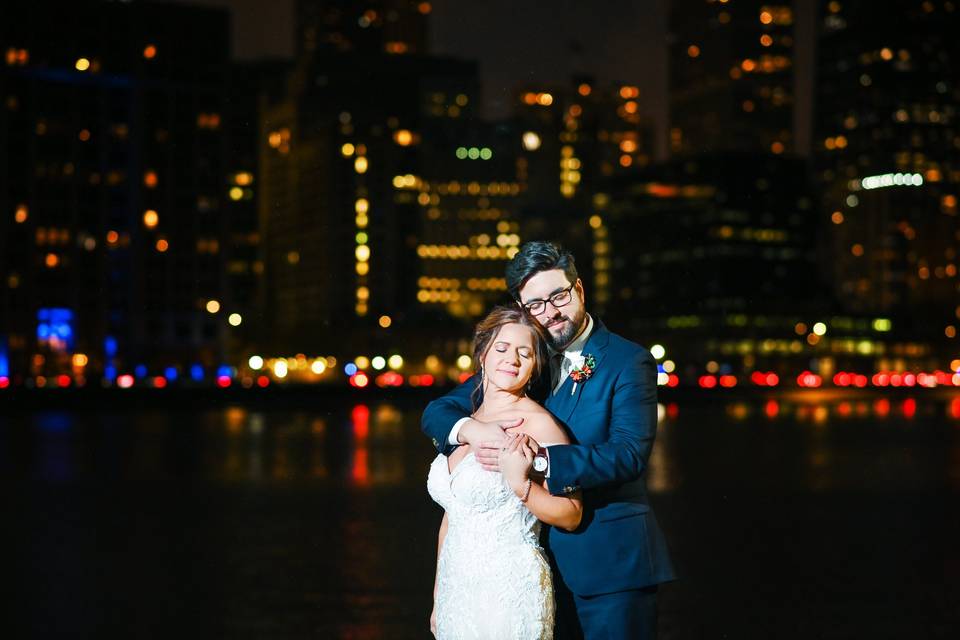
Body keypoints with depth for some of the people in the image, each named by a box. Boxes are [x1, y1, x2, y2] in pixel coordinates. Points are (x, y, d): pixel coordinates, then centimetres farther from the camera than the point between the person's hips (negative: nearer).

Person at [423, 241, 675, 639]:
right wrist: (469, 428, -18)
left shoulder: (628, 362, -8)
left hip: (609, 565, -4)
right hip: (539, 560, 5)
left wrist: (537, 459, -31)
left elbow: (628, 453, -21)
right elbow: (436, 412, 6)